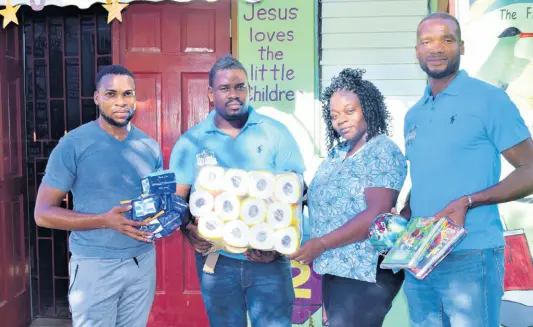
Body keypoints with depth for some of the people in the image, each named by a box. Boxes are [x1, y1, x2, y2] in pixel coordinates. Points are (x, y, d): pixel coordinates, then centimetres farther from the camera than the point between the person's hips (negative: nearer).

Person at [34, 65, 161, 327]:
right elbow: (43, 213, -11)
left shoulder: (150, 147, 5)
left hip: (143, 261, 4)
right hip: (95, 266, -4)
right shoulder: (73, 144, -10)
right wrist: (105, 220, -22)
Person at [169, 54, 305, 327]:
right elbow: (178, 198, 1)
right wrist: (190, 231, -19)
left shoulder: (275, 133, 0)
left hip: (268, 259, -1)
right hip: (216, 259, 1)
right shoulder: (190, 141, 2)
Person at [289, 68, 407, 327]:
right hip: (333, 269, 8)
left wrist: (322, 244, -24)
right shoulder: (337, 152, 11)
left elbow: (376, 215, -22)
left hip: (365, 273, -8)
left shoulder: (383, 153, -13)